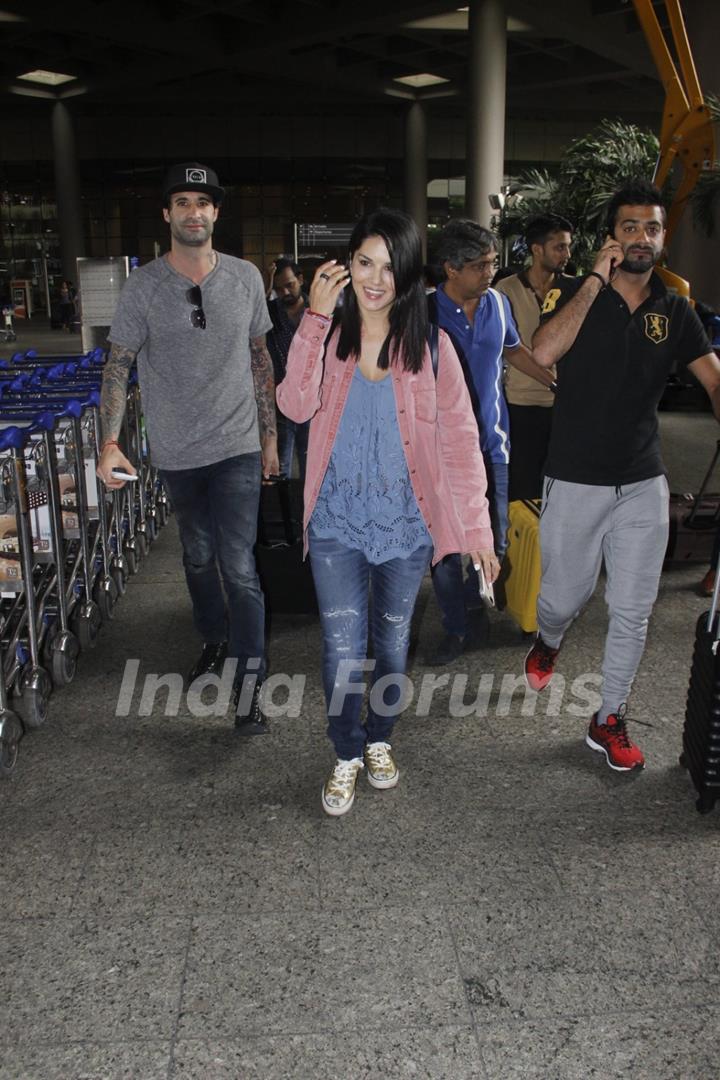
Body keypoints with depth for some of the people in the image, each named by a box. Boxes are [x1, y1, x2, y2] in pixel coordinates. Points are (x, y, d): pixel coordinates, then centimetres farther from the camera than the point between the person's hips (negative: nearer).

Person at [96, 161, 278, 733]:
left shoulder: (246, 277, 0)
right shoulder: (143, 286, -5)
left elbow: (260, 358, 8)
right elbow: (118, 365, -5)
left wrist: (270, 434, 8)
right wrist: (110, 441, -18)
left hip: (237, 447, -1)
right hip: (177, 451, 1)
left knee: (239, 566, -7)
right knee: (199, 558, 17)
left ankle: (250, 681, 3)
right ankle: (214, 640, 40)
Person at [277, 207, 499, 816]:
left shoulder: (429, 346, -6)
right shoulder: (328, 335, -2)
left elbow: (460, 438, -6)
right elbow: (294, 406, -20)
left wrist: (477, 527, -9)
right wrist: (315, 317, -24)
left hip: (405, 524, 0)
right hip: (338, 523, 0)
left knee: (392, 644, 16)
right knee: (342, 652, 2)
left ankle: (380, 739, 41)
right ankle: (347, 756, 27)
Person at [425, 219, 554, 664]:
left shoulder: (498, 303, 3)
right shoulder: (425, 312, -10)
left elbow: (516, 350, 21)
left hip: (491, 443, 4)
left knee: (494, 543, 7)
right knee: (445, 546, 4)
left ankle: (471, 603, 34)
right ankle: (458, 628, 21)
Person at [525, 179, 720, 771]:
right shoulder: (575, 293, -2)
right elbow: (544, 352, -22)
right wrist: (597, 280, -19)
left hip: (644, 484, 3)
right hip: (575, 483, -3)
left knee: (633, 611, 7)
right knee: (565, 595, 9)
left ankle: (609, 720, 23)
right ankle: (548, 642, 46)